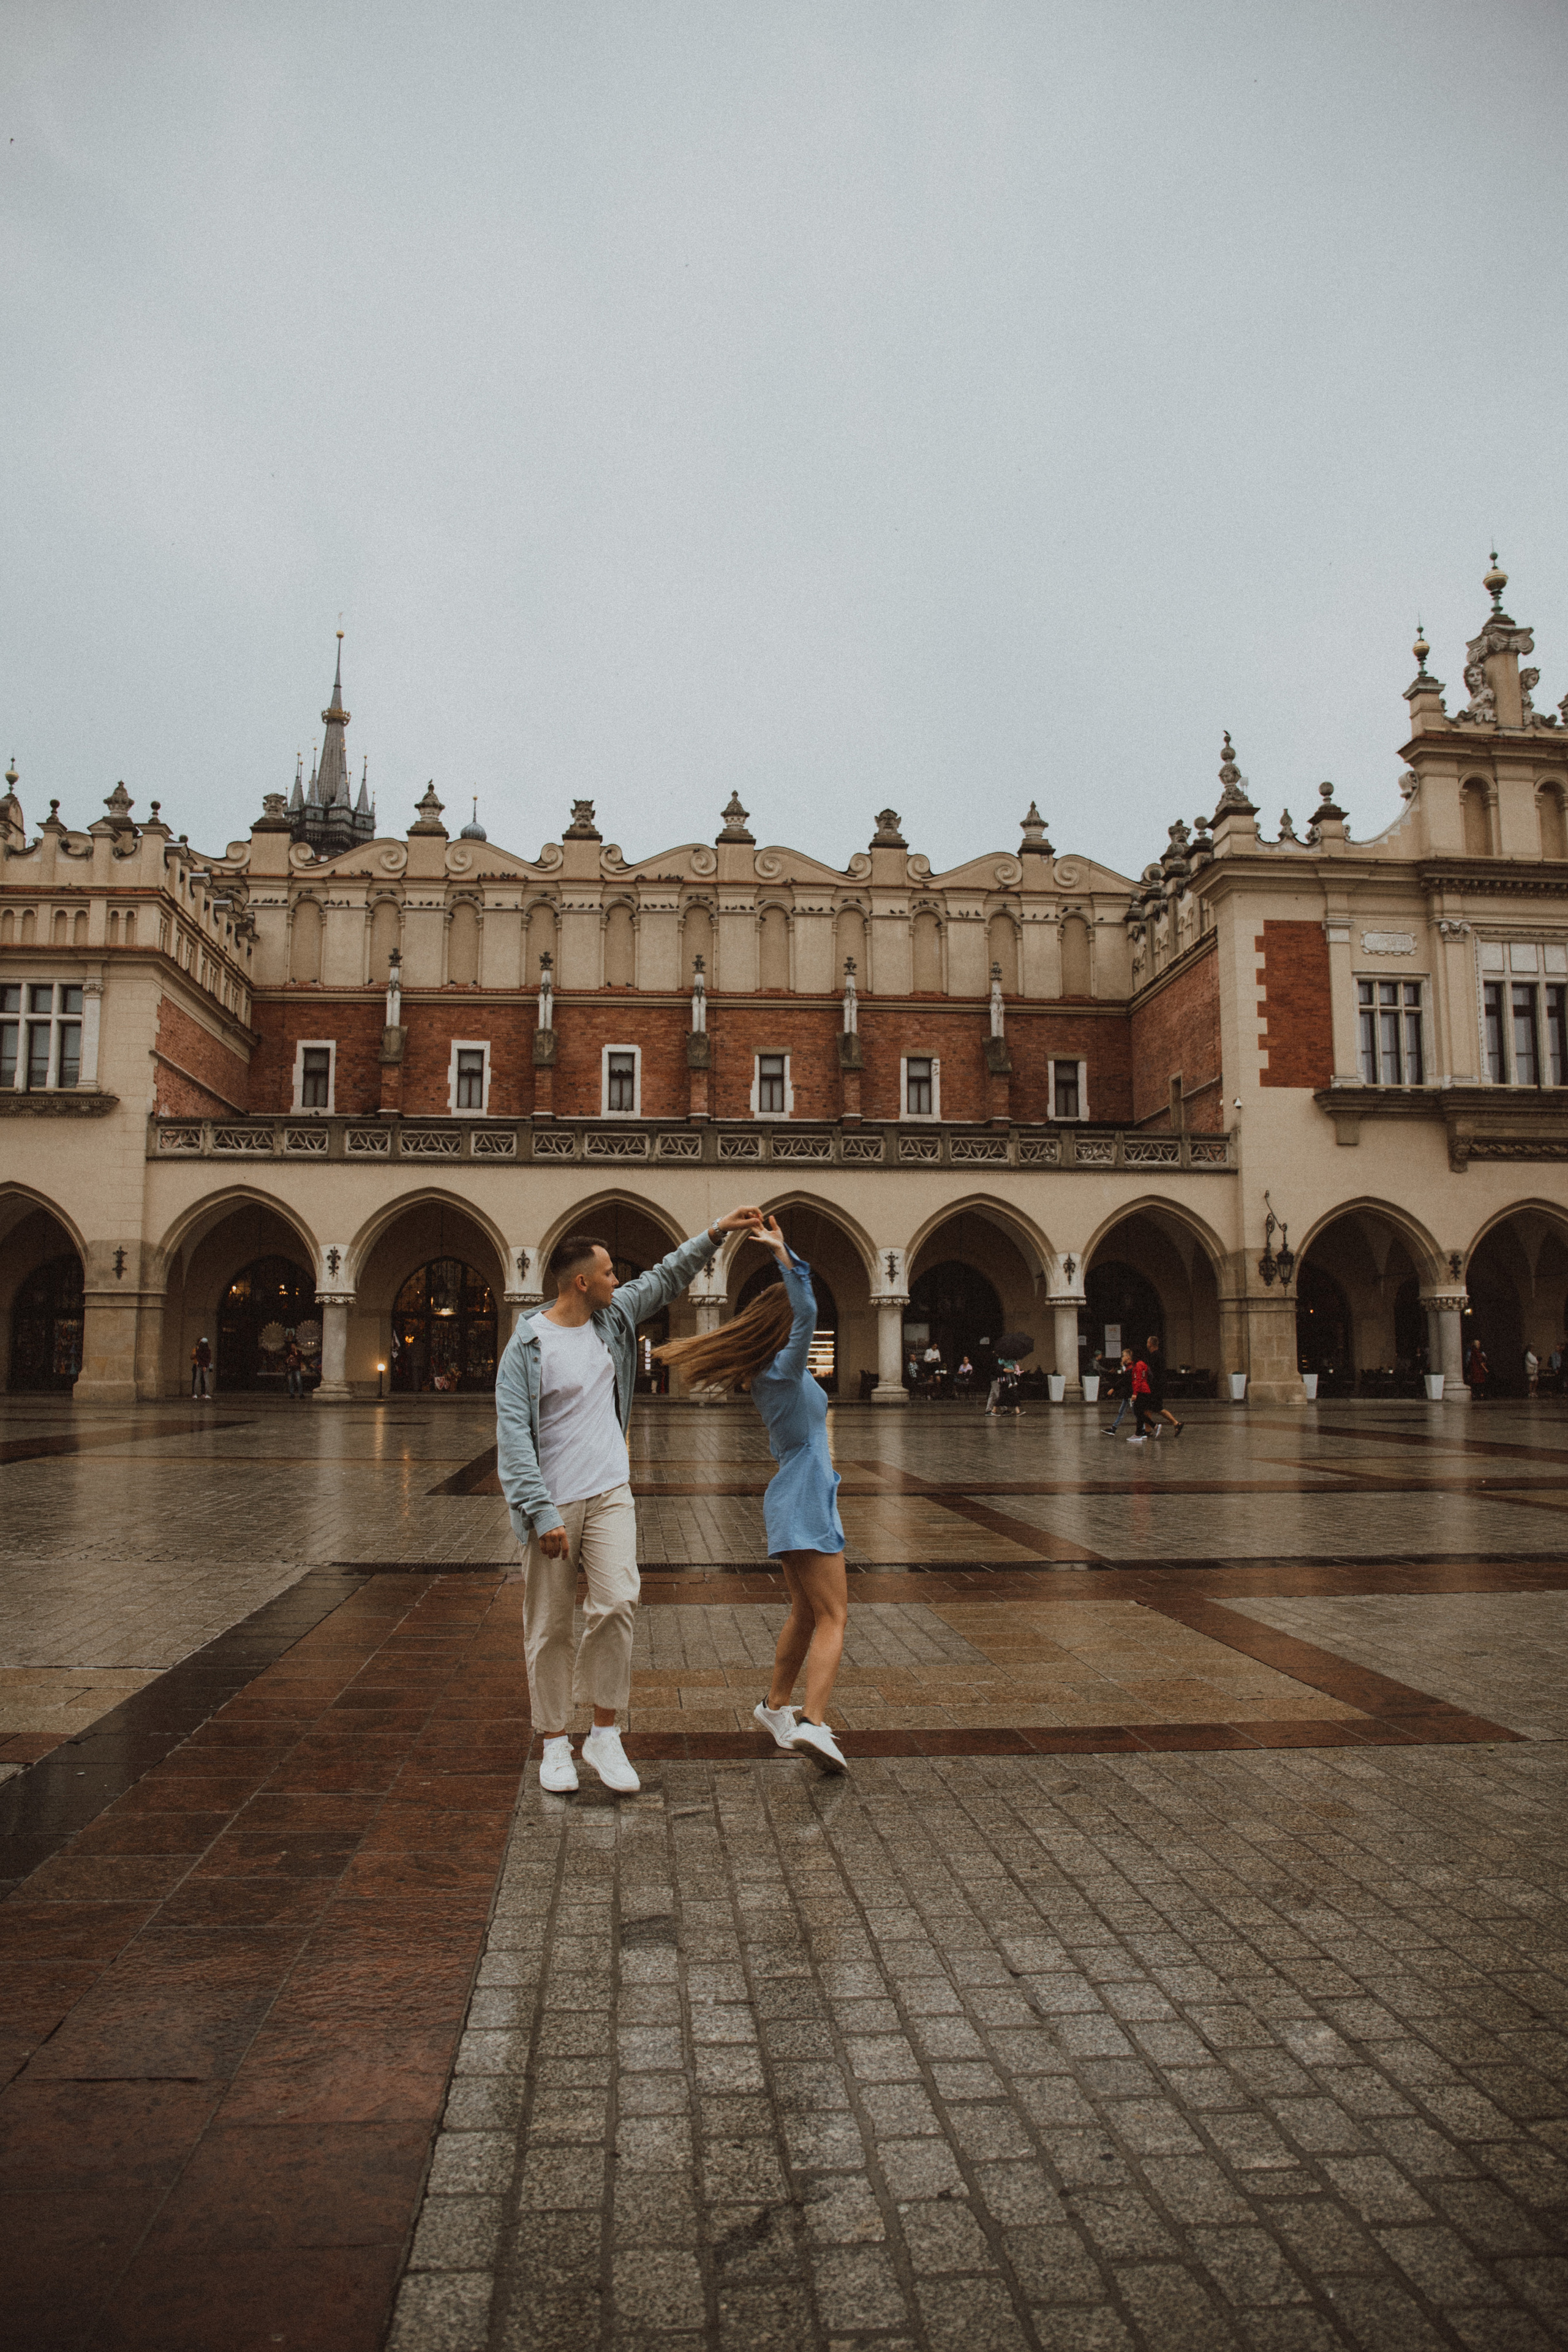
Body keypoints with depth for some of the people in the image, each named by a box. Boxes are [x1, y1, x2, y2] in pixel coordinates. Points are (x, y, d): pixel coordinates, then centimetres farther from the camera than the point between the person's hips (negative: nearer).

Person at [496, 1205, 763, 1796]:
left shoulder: (613, 1317, 6)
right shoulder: (528, 1346, -12)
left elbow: (666, 1278, 19)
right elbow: (513, 1435, -14)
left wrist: (716, 1232, 12)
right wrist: (541, 1514, -20)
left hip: (610, 1493, 4)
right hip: (553, 1502, -4)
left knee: (616, 1605, -11)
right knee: (549, 1629, 4)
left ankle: (605, 1737, 3)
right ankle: (556, 1743, 20)